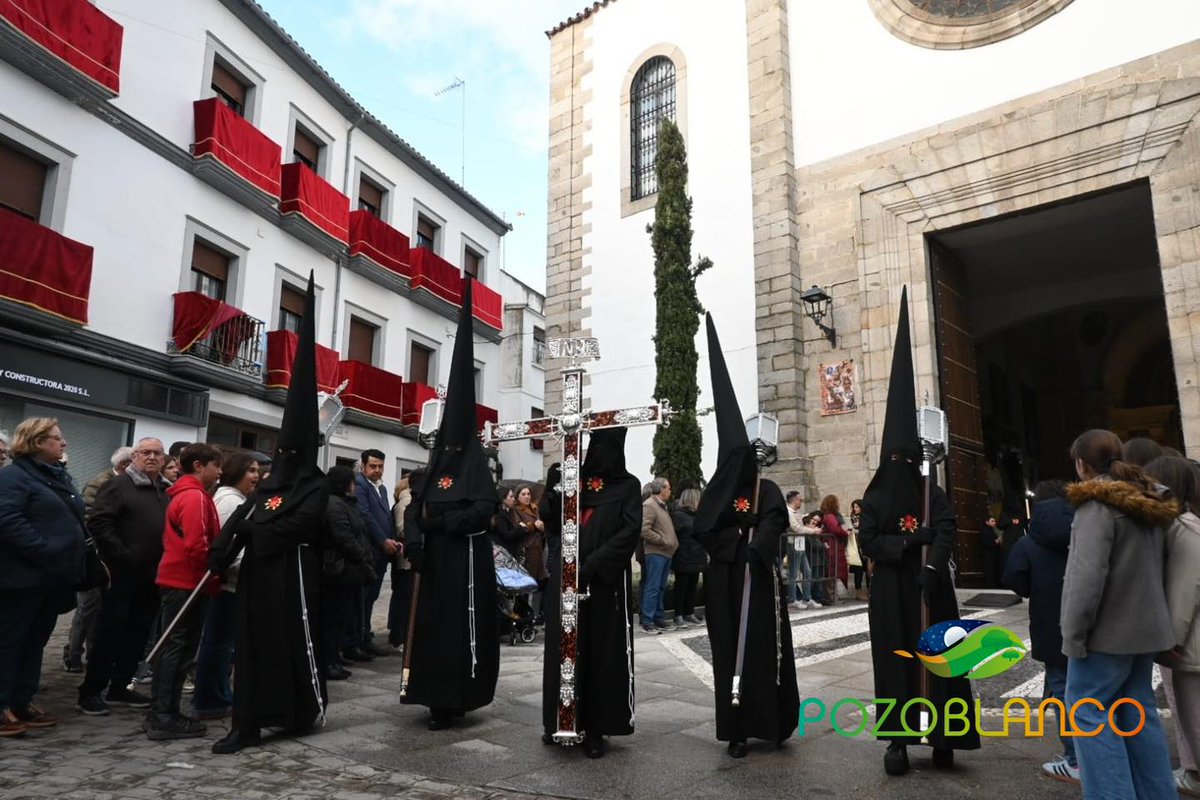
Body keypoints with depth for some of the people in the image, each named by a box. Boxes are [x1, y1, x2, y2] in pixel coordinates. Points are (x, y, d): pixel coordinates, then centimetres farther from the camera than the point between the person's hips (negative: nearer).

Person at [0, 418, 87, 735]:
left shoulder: (60, 477, 17)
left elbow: (75, 521, 22)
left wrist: (77, 559, 11)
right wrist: (45, 552, -24)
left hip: (55, 577, 9)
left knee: (36, 640, 15)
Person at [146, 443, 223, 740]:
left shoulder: (183, 494, 17)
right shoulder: (196, 497, -15)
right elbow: (196, 545, -22)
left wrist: (209, 577, 15)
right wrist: (214, 579, -11)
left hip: (178, 581, 10)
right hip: (188, 583, -10)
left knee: (173, 648, 14)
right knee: (178, 649, -4)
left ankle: (160, 713, 21)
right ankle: (165, 718, 2)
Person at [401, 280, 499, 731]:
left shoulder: (475, 464, -6)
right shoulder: (437, 464, 12)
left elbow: (484, 509, -17)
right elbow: (416, 507, 8)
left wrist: (441, 519, -17)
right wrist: (415, 541, -8)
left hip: (465, 560, -7)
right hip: (434, 559, 7)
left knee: (459, 626, -3)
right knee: (432, 623, 10)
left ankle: (454, 700, 5)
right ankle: (438, 694, 20)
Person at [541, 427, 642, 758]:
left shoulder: (627, 485, 1)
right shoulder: (574, 479, 11)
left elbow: (631, 531, -10)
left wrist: (592, 566, -18)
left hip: (605, 582, -3)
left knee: (602, 652, 1)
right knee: (564, 648, 7)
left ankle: (595, 727, 11)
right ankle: (560, 719, 21)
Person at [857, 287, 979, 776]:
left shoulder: (934, 496, 4)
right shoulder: (874, 498, 2)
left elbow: (946, 535, -9)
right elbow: (867, 541, -7)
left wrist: (931, 568, -25)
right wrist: (908, 541, -19)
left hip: (928, 589, 1)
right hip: (890, 591, -1)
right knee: (895, 658, 0)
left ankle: (940, 735, 13)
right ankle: (898, 739, 3)